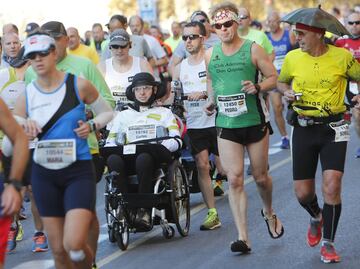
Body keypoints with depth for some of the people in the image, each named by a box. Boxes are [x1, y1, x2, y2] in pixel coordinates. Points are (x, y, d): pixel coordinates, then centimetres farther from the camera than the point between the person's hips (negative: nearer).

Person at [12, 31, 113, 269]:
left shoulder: (79, 85, -5)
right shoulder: (27, 95, 2)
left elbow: (108, 112, 9)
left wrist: (92, 126, -10)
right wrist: (24, 129, -17)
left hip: (79, 171, -3)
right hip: (44, 174, 3)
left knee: (74, 244, -18)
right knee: (58, 249, 7)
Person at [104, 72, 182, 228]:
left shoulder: (164, 113, 25)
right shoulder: (123, 115, 31)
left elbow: (176, 140, 9)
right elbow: (109, 142, 22)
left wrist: (158, 147, -11)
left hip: (155, 158, -2)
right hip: (127, 158, 2)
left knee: (143, 158, -40)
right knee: (113, 159, -34)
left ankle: (143, 209, -36)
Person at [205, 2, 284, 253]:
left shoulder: (253, 49, -3)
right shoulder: (210, 54, 6)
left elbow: (274, 77, -1)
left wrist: (257, 87, -19)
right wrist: (212, 100, 9)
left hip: (255, 122, -2)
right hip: (226, 125, 2)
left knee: (261, 177, 9)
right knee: (234, 180, -7)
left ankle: (269, 213, 42)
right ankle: (243, 237, -7)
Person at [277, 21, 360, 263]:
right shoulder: (292, 58, 0)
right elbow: (281, 82, 18)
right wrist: (288, 92, -4)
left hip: (334, 128, -2)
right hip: (304, 128, 2)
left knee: (332, 185, -14)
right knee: (303, 193, 3)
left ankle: (328, 243, 4)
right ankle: (316, 217, 40)